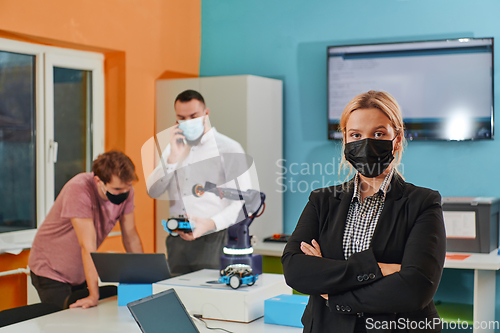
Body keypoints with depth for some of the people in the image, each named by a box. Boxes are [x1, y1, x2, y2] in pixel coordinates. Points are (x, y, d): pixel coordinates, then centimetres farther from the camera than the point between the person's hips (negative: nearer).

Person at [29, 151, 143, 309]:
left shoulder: (125, 191, -12)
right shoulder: (79, 189, -30)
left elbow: (131, 237, -2)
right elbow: (88, 246, -34)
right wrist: (94, 295, -35)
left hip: (80, 272, 6)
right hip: (51, 271, -6)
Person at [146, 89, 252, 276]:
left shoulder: (228, 148, -2)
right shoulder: (175, 147, 15)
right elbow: (153, 192, 6)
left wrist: (210, 224, -22)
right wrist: (172, 158, -8)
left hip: (214, 239, -5)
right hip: (178, 240, 5)